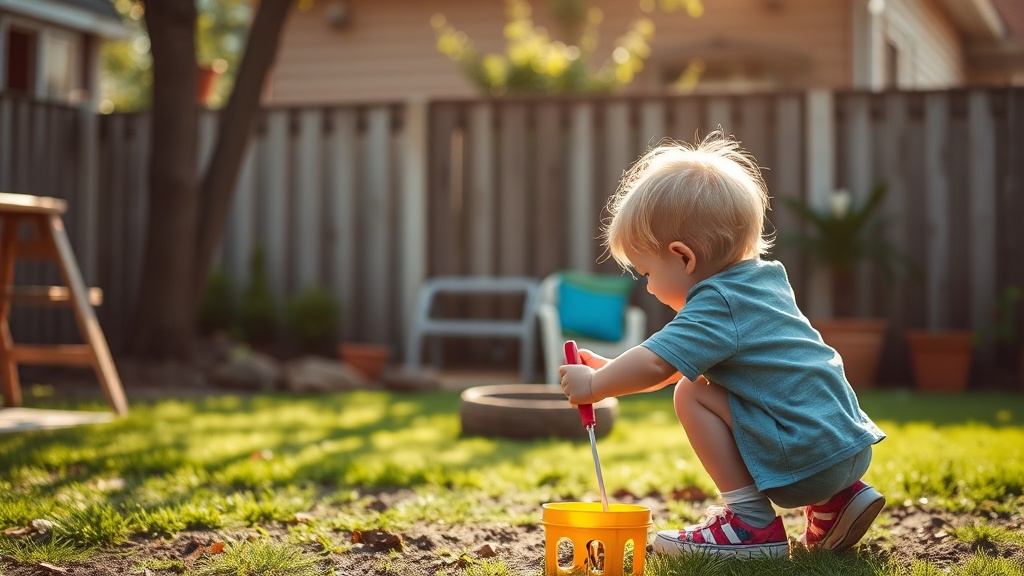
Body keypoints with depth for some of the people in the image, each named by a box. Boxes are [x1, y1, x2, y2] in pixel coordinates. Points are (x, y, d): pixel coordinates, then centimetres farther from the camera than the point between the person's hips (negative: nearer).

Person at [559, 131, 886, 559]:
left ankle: (752, 523, -5)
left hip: (806, 458, -10)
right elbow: (677, 360, 25)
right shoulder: (764, 280, 16)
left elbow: (655, 364, -22)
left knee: (692, 395, -6)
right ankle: (837, 499, 19)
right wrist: (609, 367, 21)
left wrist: (594, 386, -5)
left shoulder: (717, 306, -14)